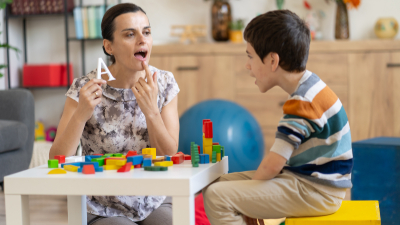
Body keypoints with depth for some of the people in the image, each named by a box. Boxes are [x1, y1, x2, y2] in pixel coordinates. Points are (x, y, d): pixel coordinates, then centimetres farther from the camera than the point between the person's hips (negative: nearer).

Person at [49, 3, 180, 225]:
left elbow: (169, 157, -6)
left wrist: (151, 111, -22)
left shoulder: (164, 83, -3)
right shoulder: (84, 89, -10)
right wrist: (81, 114, -30)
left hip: (155, 204, 3)